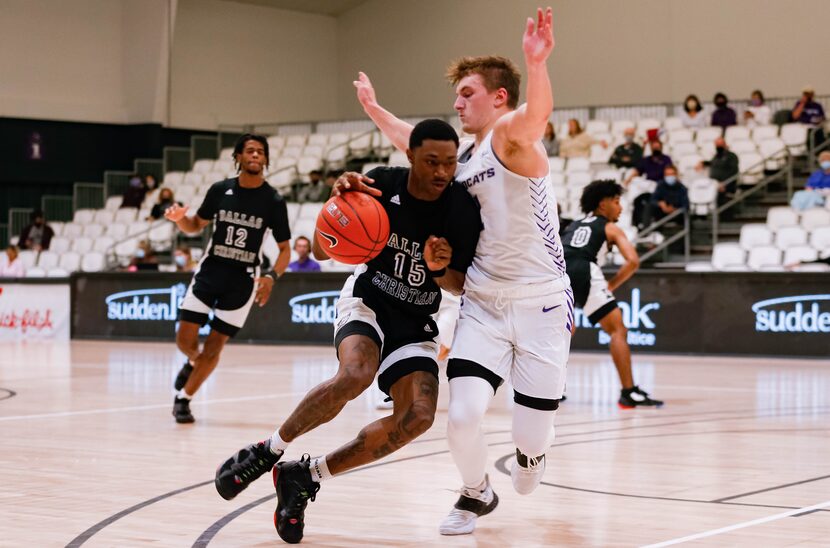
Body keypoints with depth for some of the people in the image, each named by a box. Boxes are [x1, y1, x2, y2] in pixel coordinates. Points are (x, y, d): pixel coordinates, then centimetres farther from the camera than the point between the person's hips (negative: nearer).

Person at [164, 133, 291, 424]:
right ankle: (194, 361, 30)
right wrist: (179, 219, -12)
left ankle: (183, 399, 16)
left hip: (243, 279, -1)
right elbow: (196, 226, 12)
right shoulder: (220, 190, -1)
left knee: (215, 345, -1)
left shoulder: (273, 201, -7)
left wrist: (271, 277, -21)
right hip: (209, 270, 1)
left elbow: (285, 249, -3)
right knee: (185, 338, -6)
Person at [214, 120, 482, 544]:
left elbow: (462, 287, -6)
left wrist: (441, 269, -29)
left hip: (416, 323, 2)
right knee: (356, 374, -34)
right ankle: (267, 451, -13)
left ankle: (306, 477, -8)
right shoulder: (382, 184, -17)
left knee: (418, 415, -21)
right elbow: (321, 251, -12)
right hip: (367, 300, -2)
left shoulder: (463, 209, -16)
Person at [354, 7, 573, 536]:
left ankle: (530, 452, 41)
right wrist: (374, 108, 41)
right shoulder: (460, 159, 10)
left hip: (541, 306, -5)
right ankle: (476, 494, 16)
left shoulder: (511, 138, -13)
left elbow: (535, 118, -40)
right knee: (463, 414, -14)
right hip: (483, 307, 5)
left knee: (532, 435, 2)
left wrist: (537, 64, -59)